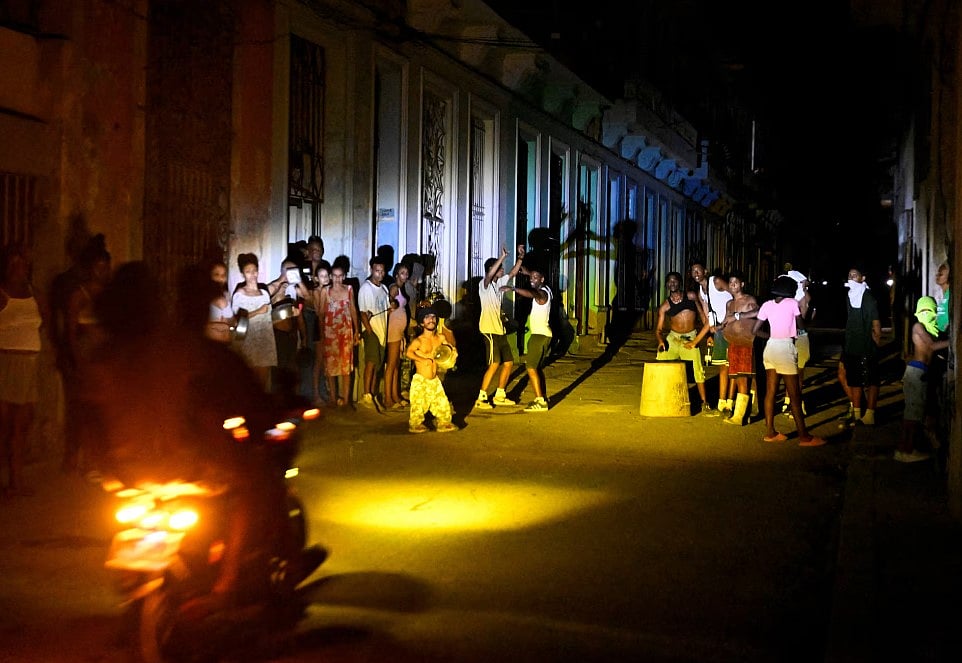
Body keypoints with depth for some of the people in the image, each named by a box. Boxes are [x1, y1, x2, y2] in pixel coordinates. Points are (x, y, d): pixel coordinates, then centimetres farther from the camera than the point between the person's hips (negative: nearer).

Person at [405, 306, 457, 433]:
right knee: (419, 404, 0)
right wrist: (423, 360, -27)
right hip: (420, 380, -5)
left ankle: (443, 423, 25)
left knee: (442, 403, 9)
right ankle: (415, 425, 17)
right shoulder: (419, 340, -14)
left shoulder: (440, 338, 3)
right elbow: (409, 352, -29)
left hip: (434, 379, 6)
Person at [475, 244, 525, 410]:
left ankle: (499, 396, 21)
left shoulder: (500, 283, 15)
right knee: (494, 364, -16)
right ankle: (481, 399, -13)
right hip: (489, 329, -9)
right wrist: (502, 257, -34)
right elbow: (489, 275, -31)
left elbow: (513, 273, 20)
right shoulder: (484, 284, -9)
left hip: (500, 330, 9)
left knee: (508, 362, 10)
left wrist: (520, 257, 5)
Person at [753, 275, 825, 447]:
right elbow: (801, 325, 6)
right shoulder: (792, 303, -4)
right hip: (785, 348, -5)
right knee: (795, 395, -1)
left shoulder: (767, 305, 6)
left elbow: (755, 330, 7)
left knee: (770, 391, 10)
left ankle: (770, 432, 14)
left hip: (770, 346, 5)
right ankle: (804, 436, 2)